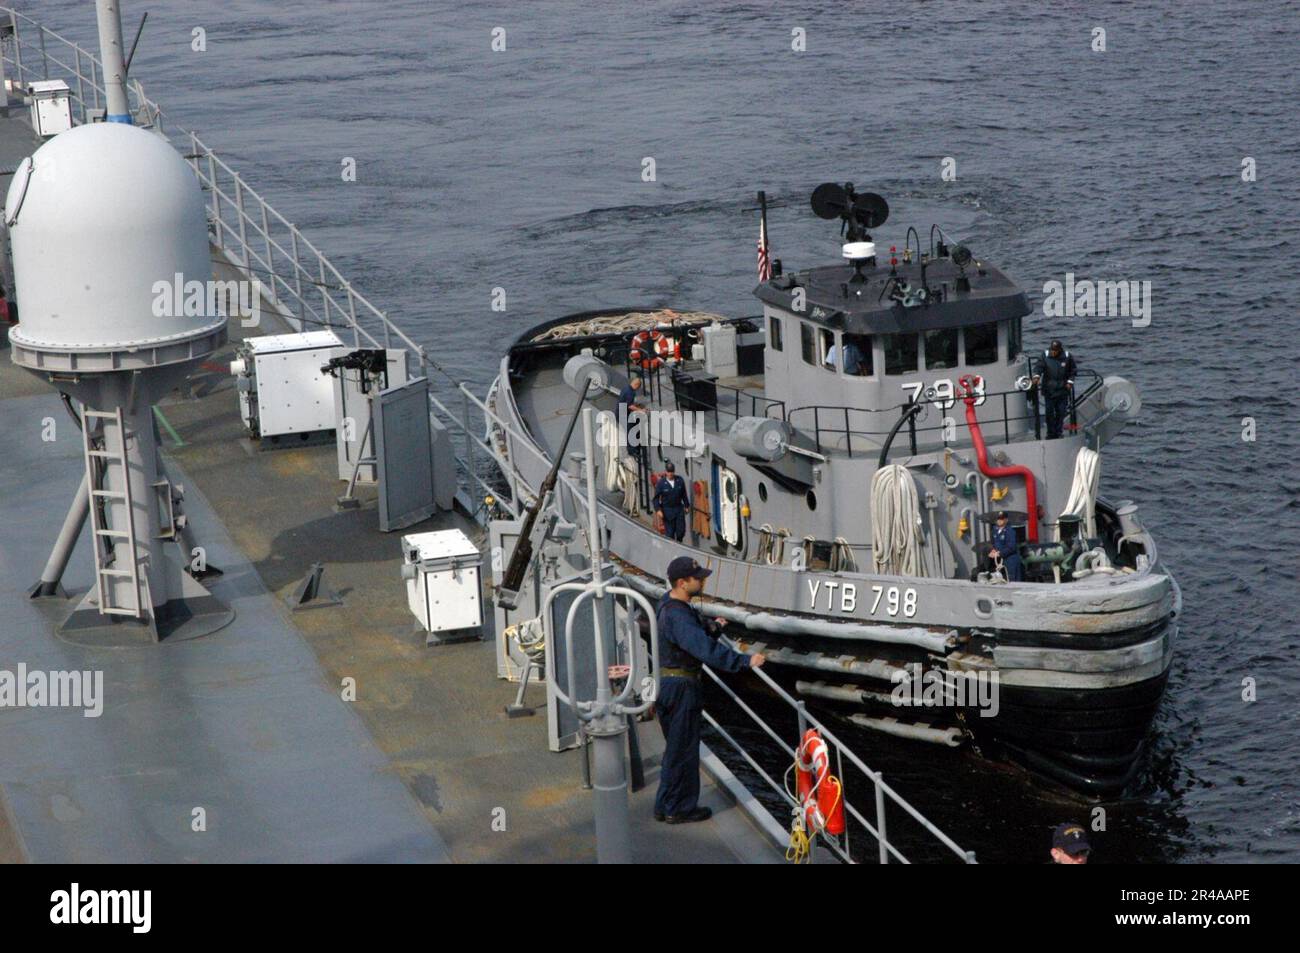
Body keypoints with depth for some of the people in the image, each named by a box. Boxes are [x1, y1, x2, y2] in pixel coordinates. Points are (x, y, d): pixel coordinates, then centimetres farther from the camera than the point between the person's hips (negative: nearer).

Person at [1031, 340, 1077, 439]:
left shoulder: (1067, 356, 0)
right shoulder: (1045, 355, -3)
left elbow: (1073, 370, 11)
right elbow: (1039, 366, -9)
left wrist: (1070, 382, 1)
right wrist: (1036, 376, -28)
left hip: (1062, 390, 1)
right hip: (1049, 389, -1)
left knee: (1061, 412, 4)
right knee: (1049, 412, -1)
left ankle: (1058, 433, 14)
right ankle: (1050, 434, 8)